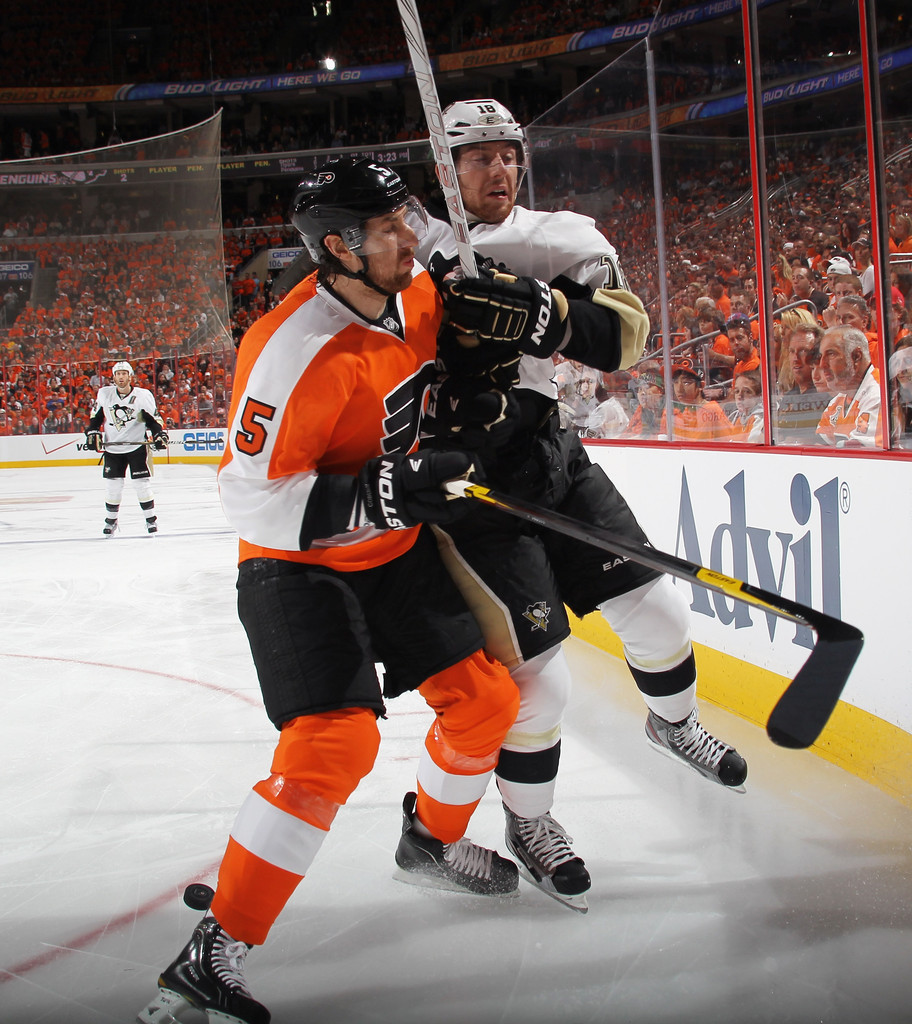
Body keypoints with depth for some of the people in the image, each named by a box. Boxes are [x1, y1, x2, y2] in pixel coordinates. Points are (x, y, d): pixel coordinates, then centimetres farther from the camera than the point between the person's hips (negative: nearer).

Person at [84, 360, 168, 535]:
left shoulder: (143, 396, -8)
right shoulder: (104, 394, -1)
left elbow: (152, 418, -4)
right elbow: (96, 416, 12)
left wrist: (159, 434, -19)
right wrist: (93, 433, 1)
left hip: (137, 446, -2)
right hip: (112, 447, 2)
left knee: (142, 483, -4)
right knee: (112, 485, 2)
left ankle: (151, 519, 9)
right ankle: (111, 520, 17)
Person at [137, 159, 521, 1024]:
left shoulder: (414, 293, -3)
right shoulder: (294, 351, -29)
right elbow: (249, 496, -29)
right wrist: (374, 497, -37)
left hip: (394, 550, 8)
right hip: (299, 567, -8)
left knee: (485, 695, 10)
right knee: (334, 741, -23)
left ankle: (433, 840, 40)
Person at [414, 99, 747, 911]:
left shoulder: (558, 241, 1)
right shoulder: (413, 245, -8)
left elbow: (624, 337, -10)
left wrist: (547, 310, -28)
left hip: (551, 457, 5)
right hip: (469, 481, -5)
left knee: (655, 608, 10)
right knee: (536, 676, -7)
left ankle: (675, 723, 43)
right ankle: (529, 822, 20)